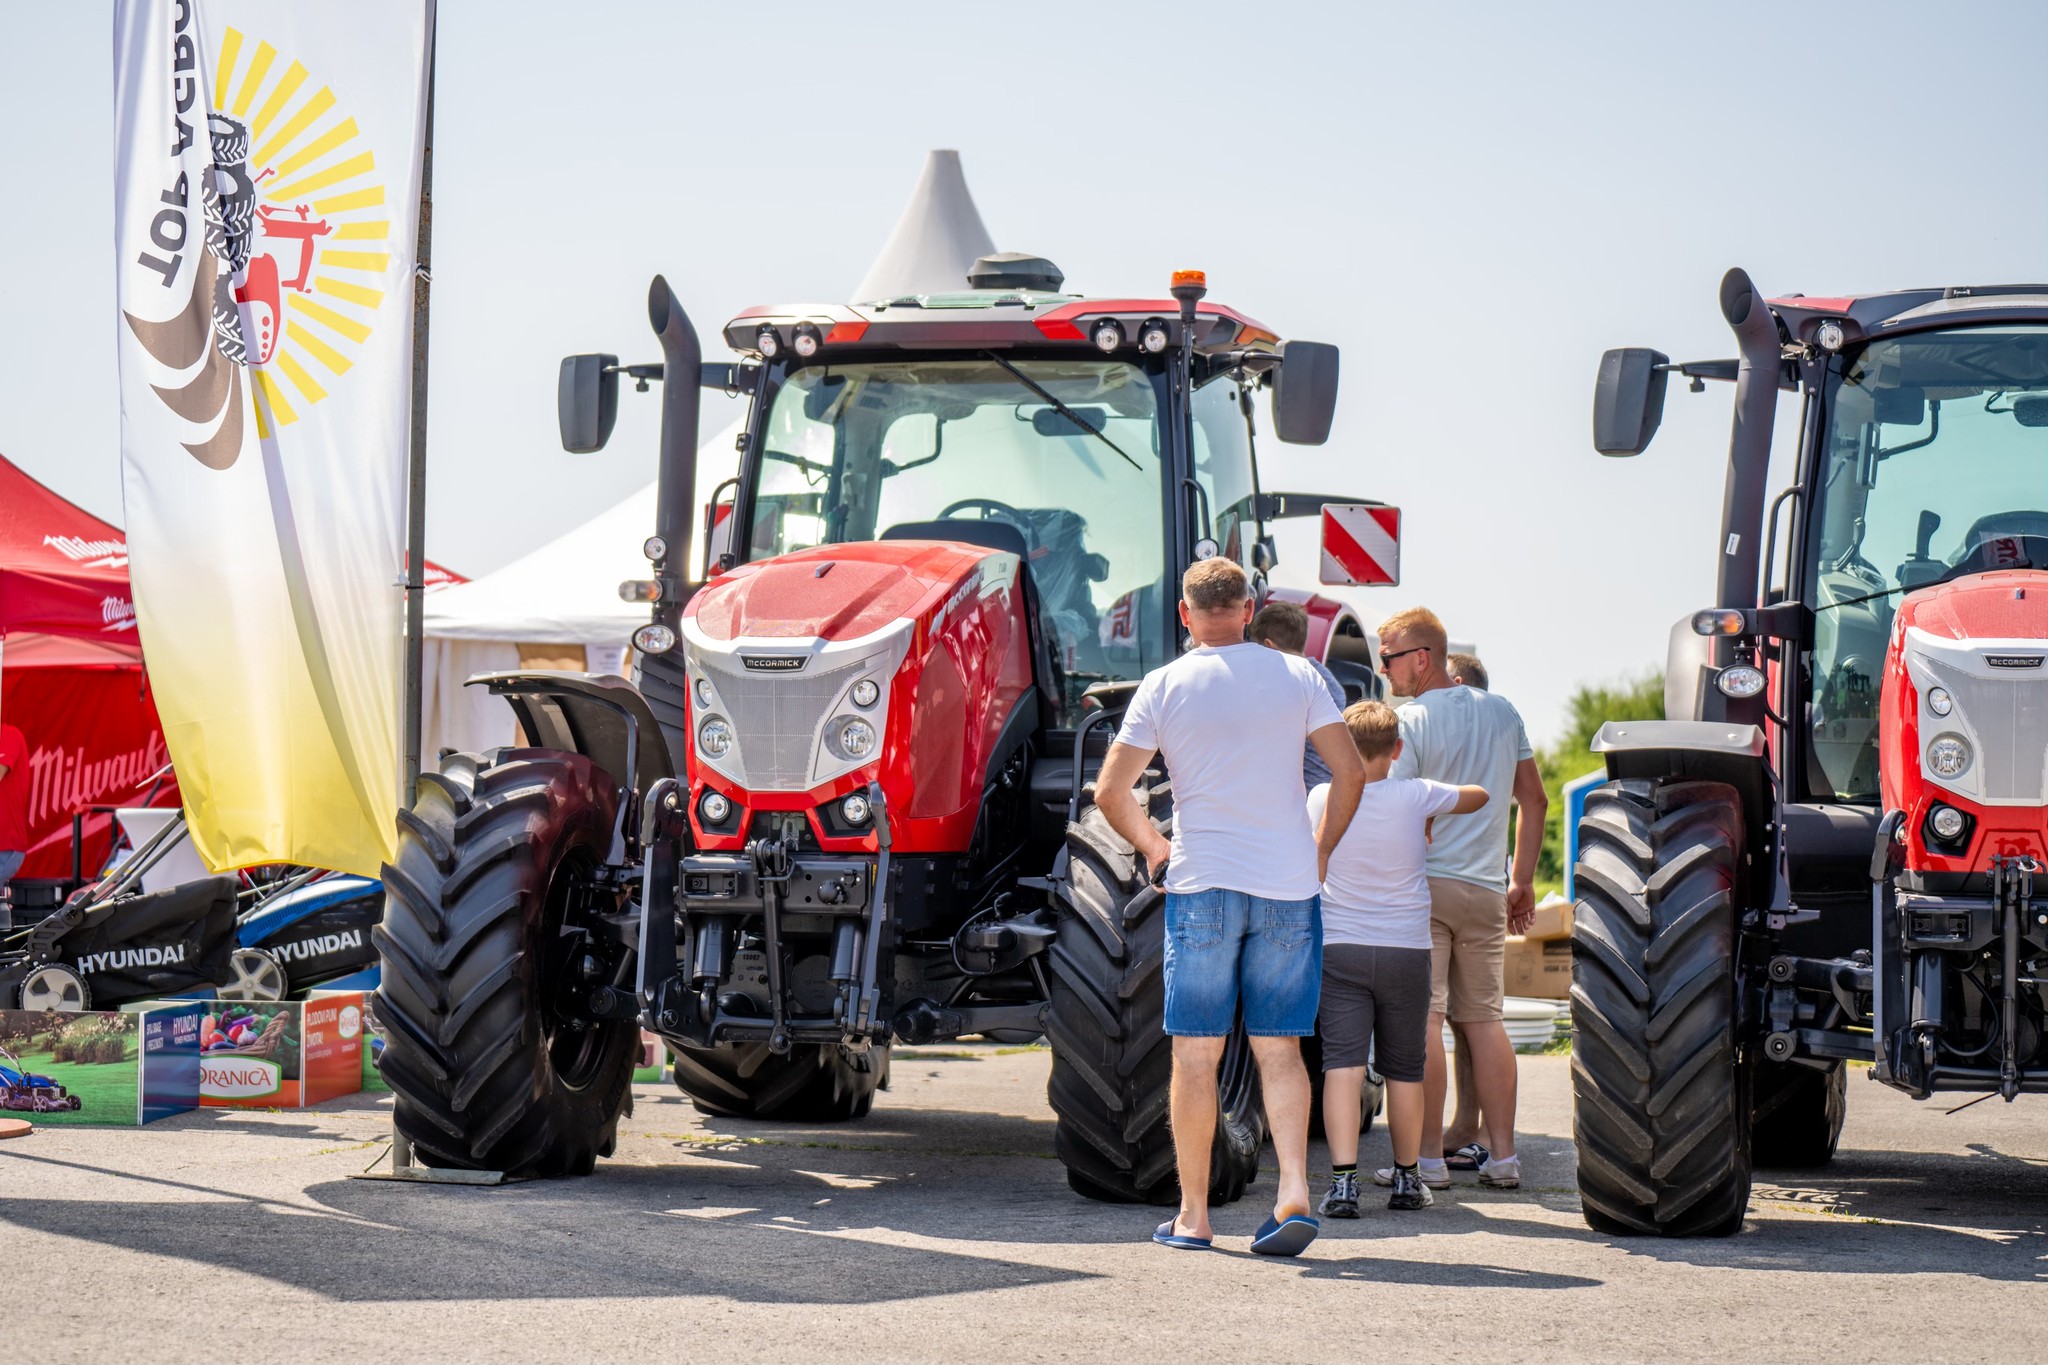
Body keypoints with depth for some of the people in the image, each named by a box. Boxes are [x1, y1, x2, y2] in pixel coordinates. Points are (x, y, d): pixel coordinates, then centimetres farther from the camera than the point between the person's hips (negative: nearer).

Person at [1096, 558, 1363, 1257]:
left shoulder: (1164, 686, -1)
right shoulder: (1297, 676, 2)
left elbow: (1110, 791, -3)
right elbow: (1351, 771, 0)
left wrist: (1151, 846, 14)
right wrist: (1320, 851, 12)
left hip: (1202, 885, -1)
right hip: (1289, 887, 2)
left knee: (1196, 1053, 5)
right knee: (1280, 1049, 7)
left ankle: (1193, 1214, 8)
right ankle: (1294, 1191, -9)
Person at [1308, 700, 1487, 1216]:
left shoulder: (1322, 799, -5)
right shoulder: (1416, 796, -6)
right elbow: (1478, 796, 12)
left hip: (1339, 948, -1)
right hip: (1406, 950, 1)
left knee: (1342, 1063, -7)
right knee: (1404, 1069, 13)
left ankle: (1343, 1182, -20)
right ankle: (1407, 1179, 25)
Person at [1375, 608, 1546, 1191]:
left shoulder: (1409, 721, -9)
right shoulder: (1501, 712, 10)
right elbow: (1534, 800, 16)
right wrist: (1522, 879, 22)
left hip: (1423, 882, -6)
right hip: (1487, 889, 6)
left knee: (1422, 1018, -4)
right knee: (1483, 1017, 12)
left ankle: (1428, 1158, -6)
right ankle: (1501, 1156, 11)